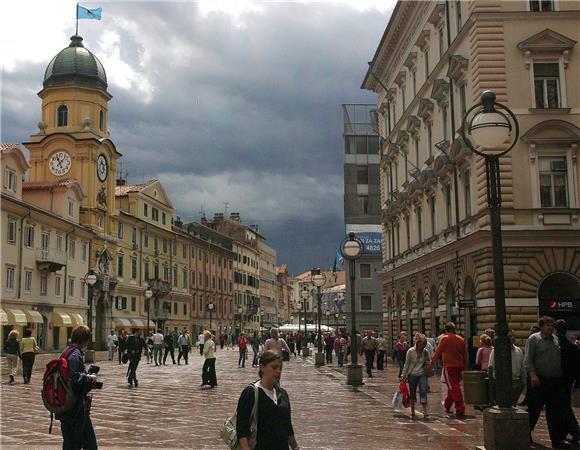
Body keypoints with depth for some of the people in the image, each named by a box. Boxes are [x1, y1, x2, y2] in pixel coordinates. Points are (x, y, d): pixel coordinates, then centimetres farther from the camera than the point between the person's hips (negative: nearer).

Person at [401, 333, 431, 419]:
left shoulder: (425, 352, 0)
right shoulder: (410, 351, -7)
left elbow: (429, 362, 15)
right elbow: (407, 364, 1)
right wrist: (404, 375, 1)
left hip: (422, 375, 1)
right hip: (412, 374, -1)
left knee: (423, 392, -12)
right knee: (412, 393, 7)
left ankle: (425, 411, -13)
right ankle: (412, 412, 20)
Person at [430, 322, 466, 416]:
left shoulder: (444, 339, -6)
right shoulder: (461, 339, 10)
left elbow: (437, 353, -5)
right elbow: (465, 355, 13)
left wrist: (432, 364, 2)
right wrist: (464, 368, 19)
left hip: (449, 366, -6)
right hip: (459, 366, 6)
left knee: (453, 387, -5)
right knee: (453, 386, 17)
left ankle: (460, 409, -11)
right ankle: (447, 406, 30)